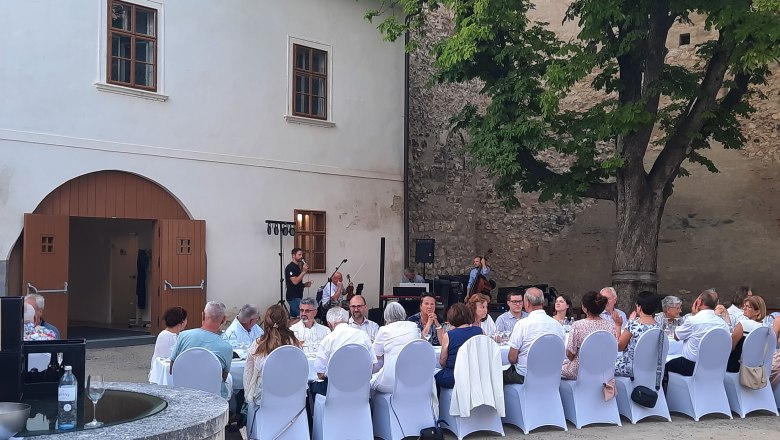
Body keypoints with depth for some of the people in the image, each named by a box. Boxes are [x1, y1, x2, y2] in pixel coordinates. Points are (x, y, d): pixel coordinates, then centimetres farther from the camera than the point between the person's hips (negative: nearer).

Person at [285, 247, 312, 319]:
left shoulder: (297, 267, 18)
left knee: (293, 317, 9)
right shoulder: (290, 267, -11)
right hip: (293, 297, -10)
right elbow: (295, 281, -22)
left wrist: (304, 284, 9)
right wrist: (304, 271, -19)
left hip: (297, 296, 10)